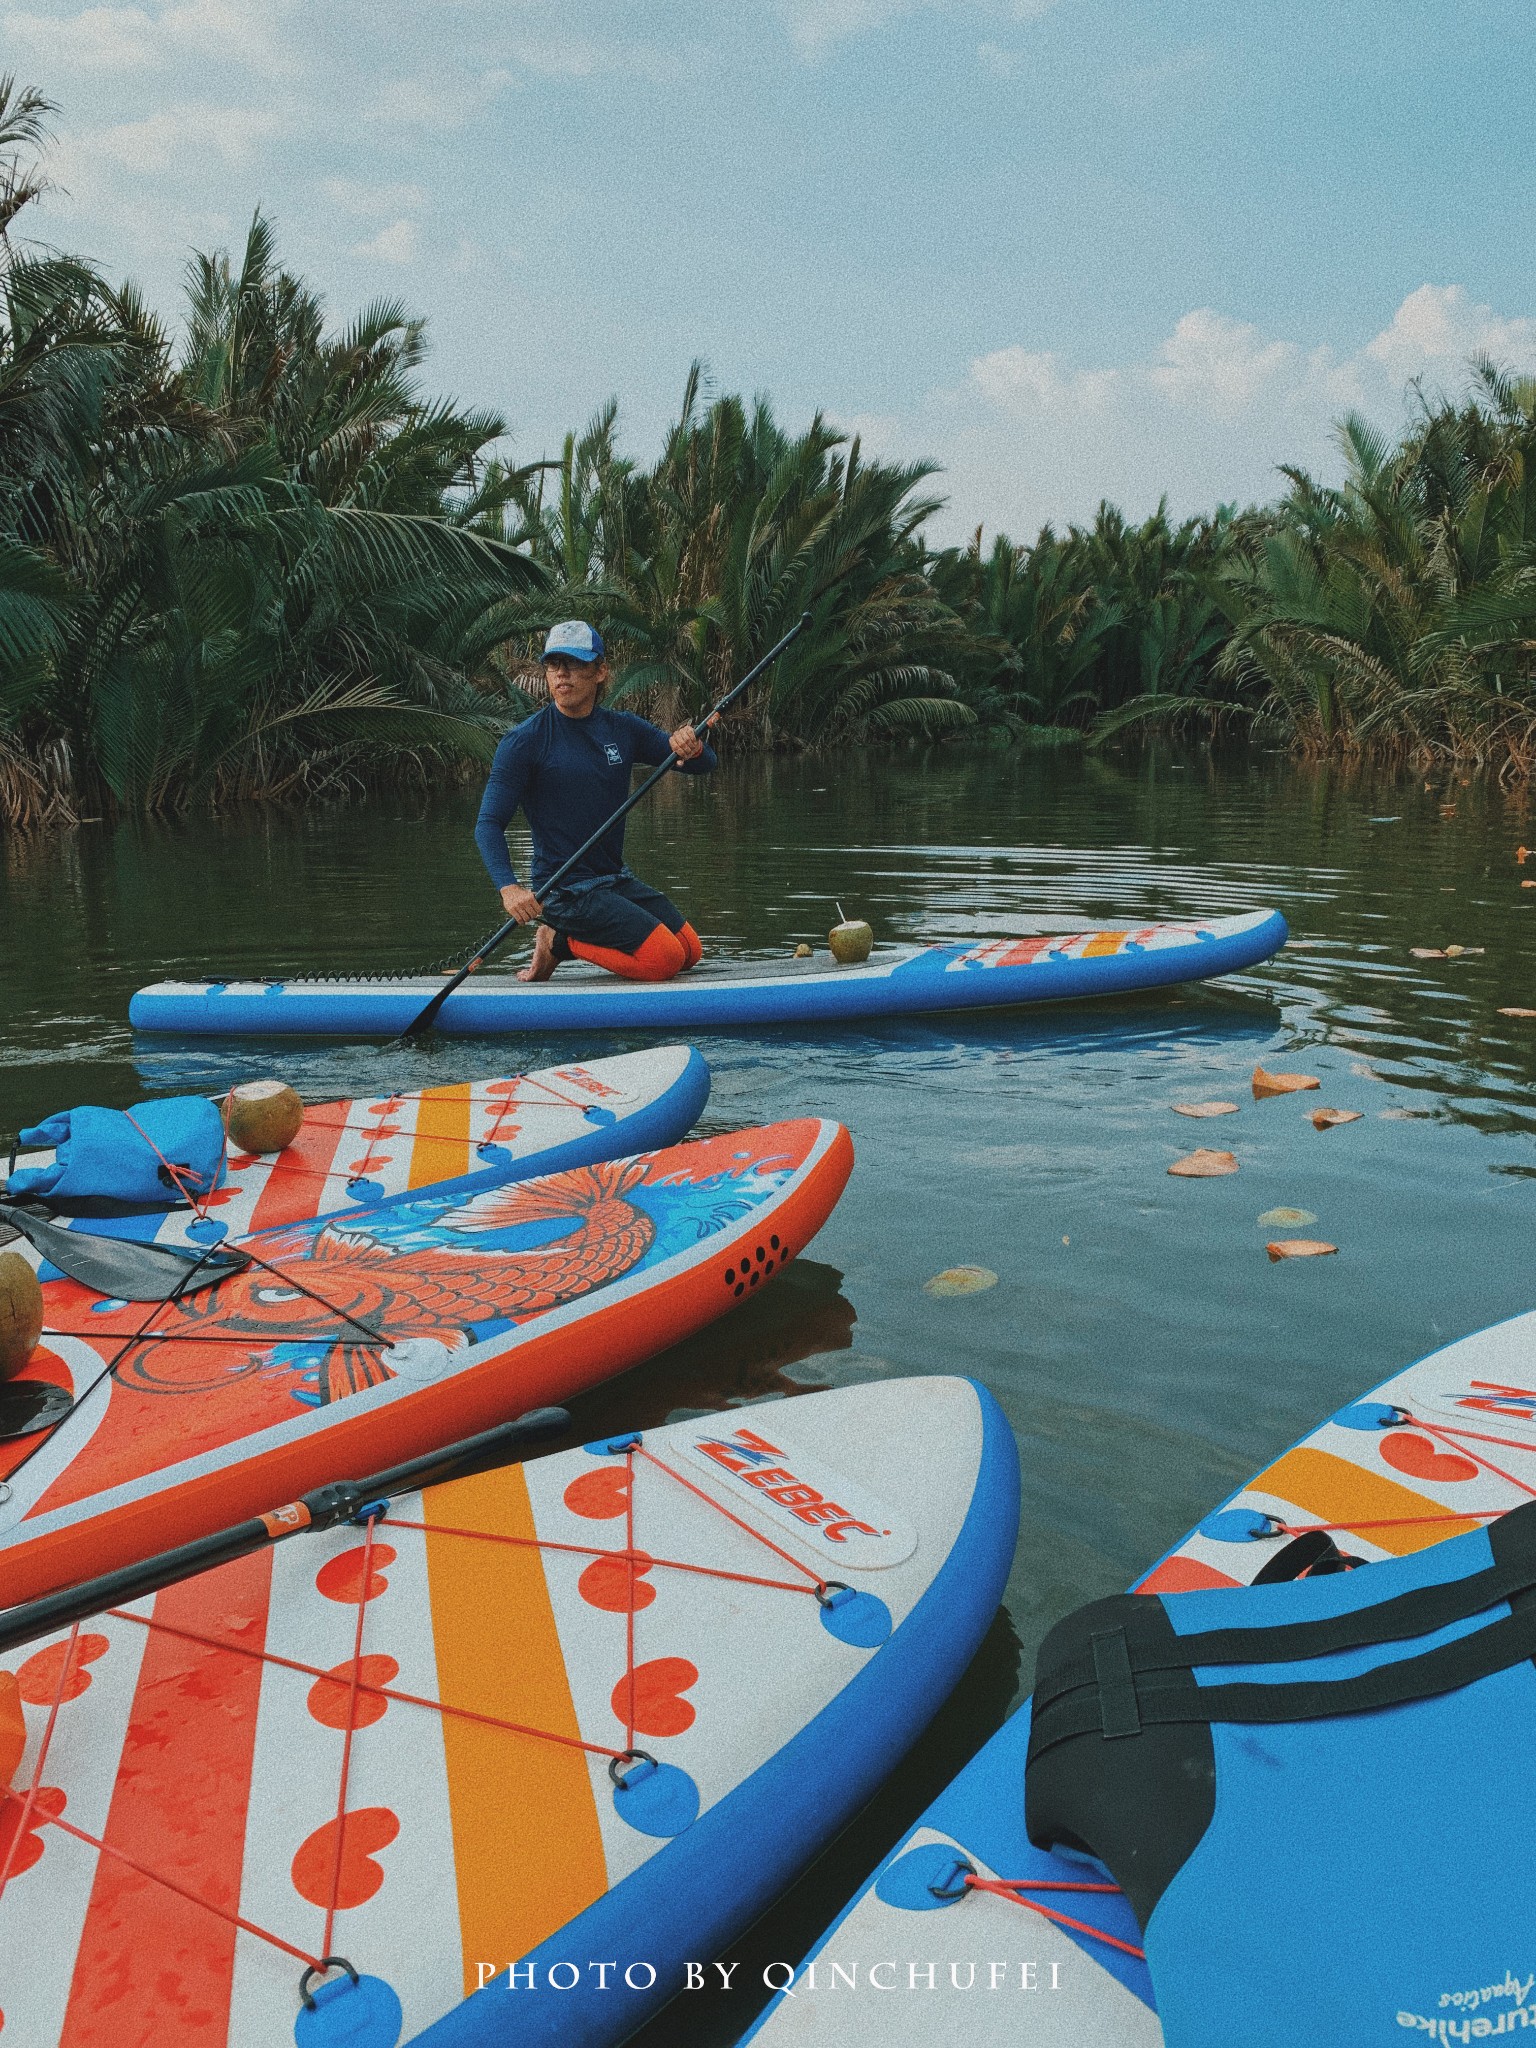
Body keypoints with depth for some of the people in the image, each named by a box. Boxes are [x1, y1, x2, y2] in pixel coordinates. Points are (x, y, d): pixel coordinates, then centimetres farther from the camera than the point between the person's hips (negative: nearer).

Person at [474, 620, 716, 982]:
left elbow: (705, 765, 5)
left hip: (617, 880, 7)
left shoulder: (622, 728, 4)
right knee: (665, 959, -16)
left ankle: (567, 938, 16)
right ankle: (560, 942, 2)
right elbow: (488, 825, -15)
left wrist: (692, 747, -20)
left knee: (691, 952, 10)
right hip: (565, 889, -7)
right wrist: (508, 887, -33)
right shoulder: (525, 741, -12)